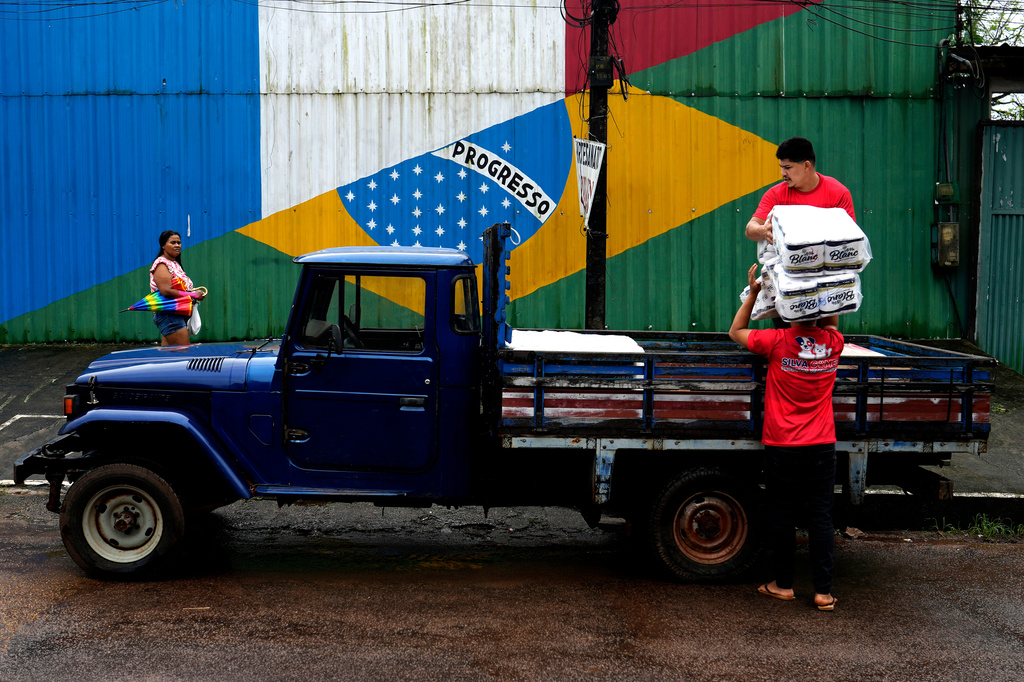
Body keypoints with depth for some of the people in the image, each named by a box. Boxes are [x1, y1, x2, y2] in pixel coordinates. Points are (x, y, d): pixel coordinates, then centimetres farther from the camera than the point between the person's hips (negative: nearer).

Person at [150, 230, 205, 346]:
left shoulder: (175, 264, 19)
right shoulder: (161, 265, -10)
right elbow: (166, 291, -20)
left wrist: (195, 293, 2)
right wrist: (193, 295, -16)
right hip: (168, 315, -10)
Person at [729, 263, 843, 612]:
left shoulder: (778, 342, -12)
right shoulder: (833, 343, -2)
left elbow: (736, 332, 4)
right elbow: (831, 321, 24)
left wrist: (753, 293, 5)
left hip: (782, 446, -2)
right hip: (822, 446, 2)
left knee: (782, 515, 9)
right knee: (820, 516, 4)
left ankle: (783, 584, 18)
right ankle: (823, 591, 4)